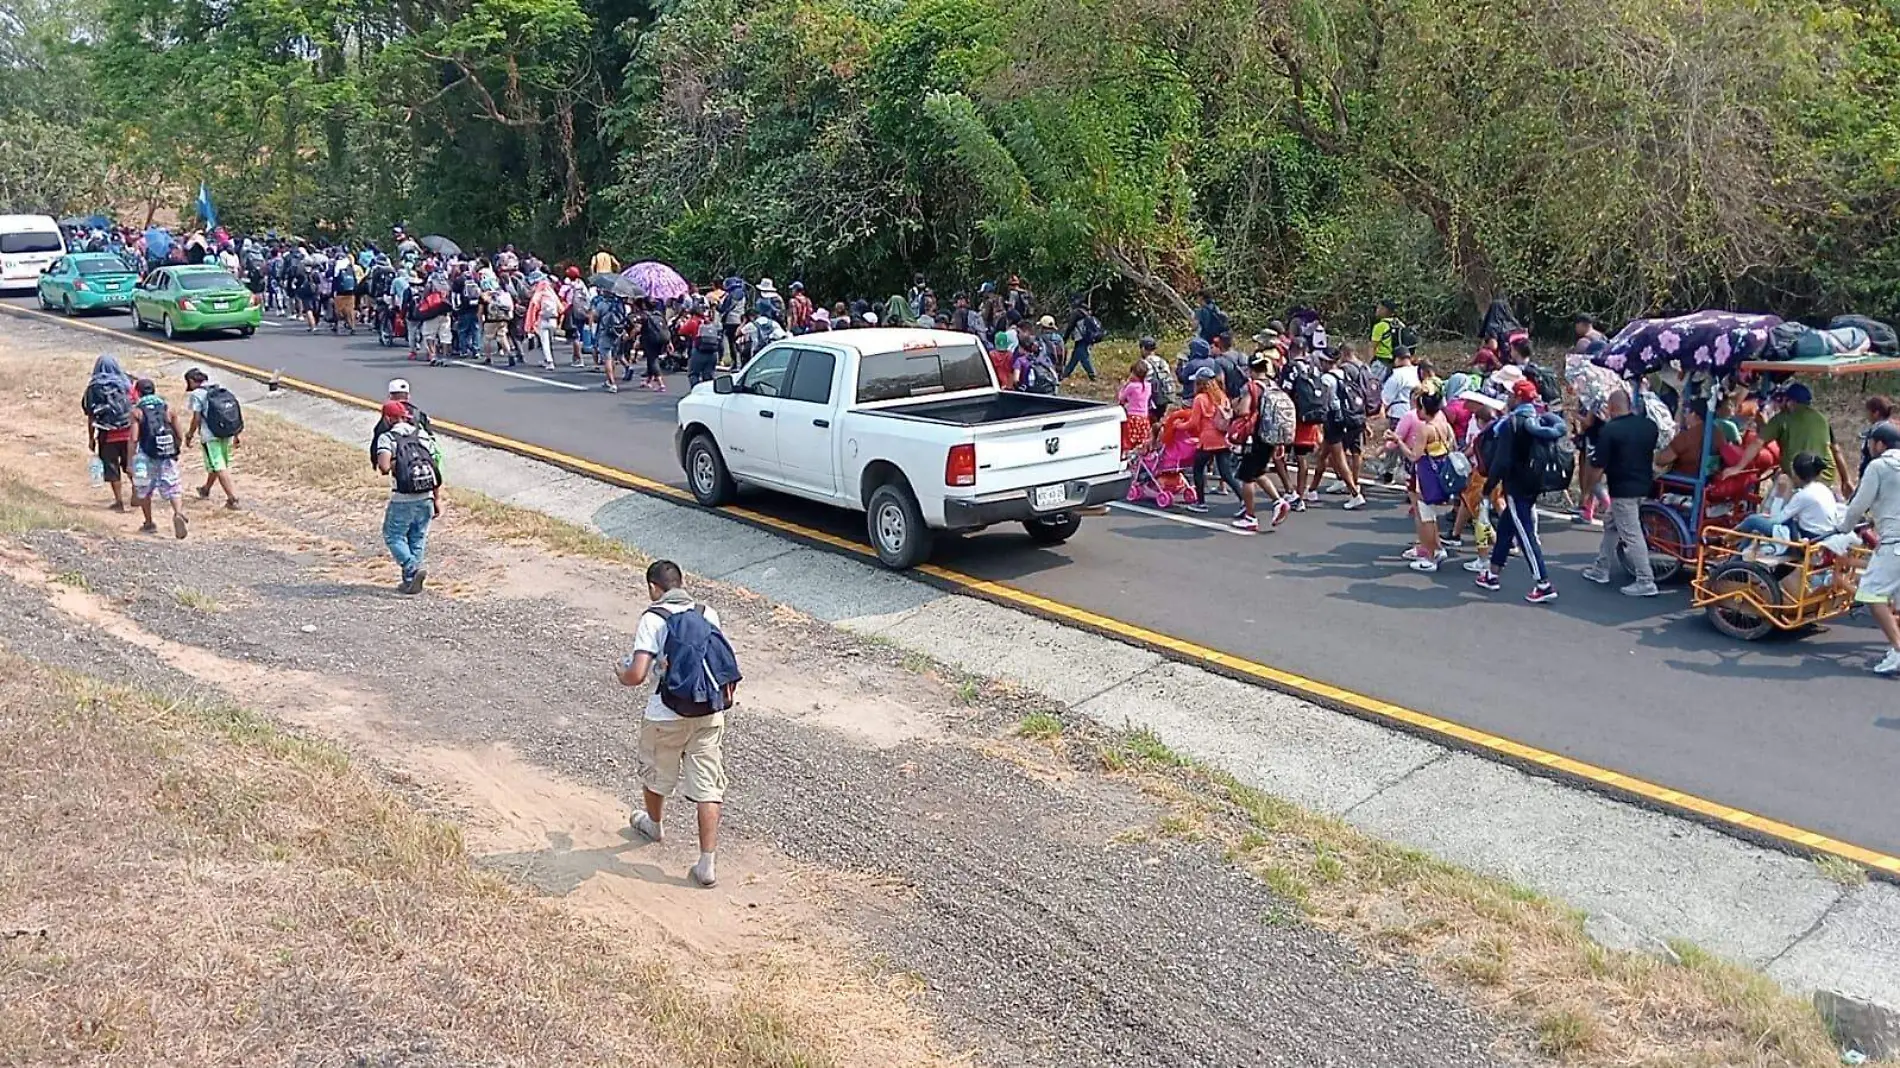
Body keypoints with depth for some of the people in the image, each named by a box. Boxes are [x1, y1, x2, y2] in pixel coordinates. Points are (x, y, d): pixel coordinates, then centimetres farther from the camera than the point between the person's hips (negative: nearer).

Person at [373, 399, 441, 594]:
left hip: (403, 500, -5)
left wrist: (391, 466, 2)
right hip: (426, 498, 5)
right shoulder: (424, 435, 10)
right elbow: (436, 470, 7)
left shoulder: (387, 438, -5)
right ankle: (411, 581, 17)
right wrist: (437, 500, 11)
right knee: (417, 539, 15)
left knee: (394, 536, 11)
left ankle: (413, 569, -9)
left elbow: (384, 467, -22)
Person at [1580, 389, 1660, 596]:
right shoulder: (1648, 425, 1)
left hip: (1622, 489, -8)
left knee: (1631, 534, -4)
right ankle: (1601, 569, 30)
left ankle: (1645, 581, -4)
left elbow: (1599, 464, -16)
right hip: (1643, 484, 8)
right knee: (1611, 526, 21)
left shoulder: (1608, 430, -18)